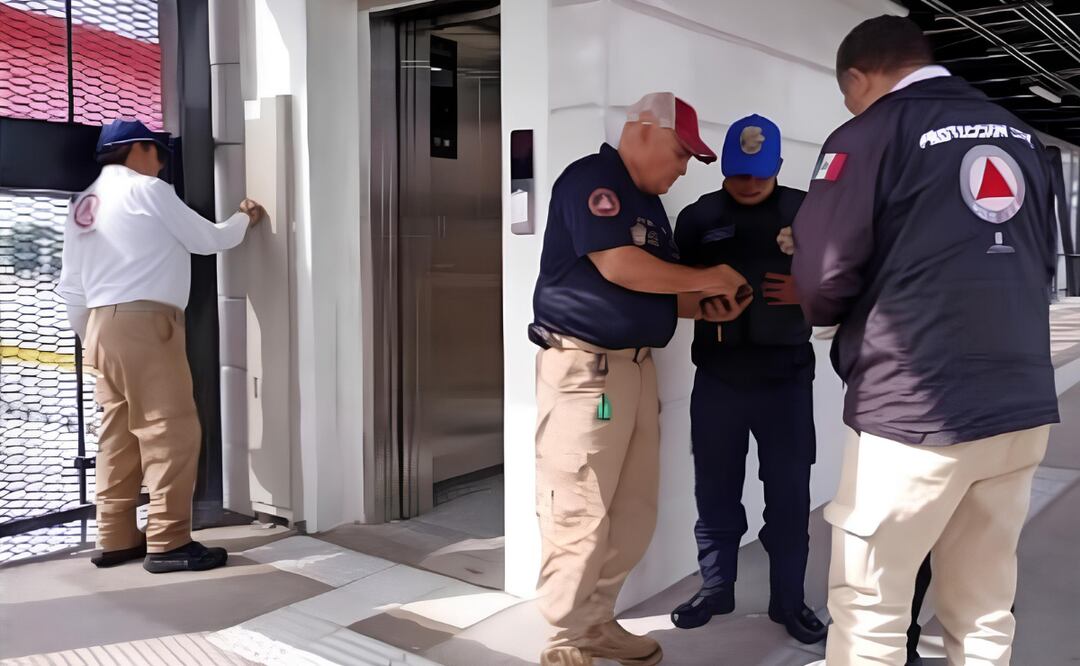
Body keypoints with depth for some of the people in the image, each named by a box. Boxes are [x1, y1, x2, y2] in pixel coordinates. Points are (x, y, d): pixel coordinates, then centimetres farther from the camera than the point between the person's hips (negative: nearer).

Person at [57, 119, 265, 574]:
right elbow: (208, 240, 3)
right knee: (171, 432, -6)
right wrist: (244, 219, 20)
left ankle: (116, 539, 14)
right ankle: (167, 543, -6)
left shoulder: (82, 205, 19)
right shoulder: (147, 190, -3)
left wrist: (89, 338, 24)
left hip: (103, 325, 9)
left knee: (118, 435, 10)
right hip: (145, 322, -8)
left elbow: (70, 287, 17)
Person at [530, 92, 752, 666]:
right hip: (583, 366, -9)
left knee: (633, 515, 12)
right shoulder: (591, 178, -8)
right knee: (579, 519, -4)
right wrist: (707, 278, -9)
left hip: (636, 366, 10)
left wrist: (708, 309, 4)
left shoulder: (649, 203, 21)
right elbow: (619, 267, -19)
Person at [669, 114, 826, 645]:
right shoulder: (698, 217, 5)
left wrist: (805, 291, -13)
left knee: (789, 491, 6)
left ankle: (789, 599, 21)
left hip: (786, 374, -1)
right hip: (718, 375, 2)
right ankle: (715, 588, 27)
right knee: (715, 488, 10)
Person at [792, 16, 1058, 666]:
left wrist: (837, 314, 11)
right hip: (1023, 404, 7)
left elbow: (823, 278, -10)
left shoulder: (869, 135, -4)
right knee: (985, 611, 15)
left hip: (916, 409, -6)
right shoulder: (1023, 136, 15)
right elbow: (1045, 264, 19)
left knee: (868, 607, 4)